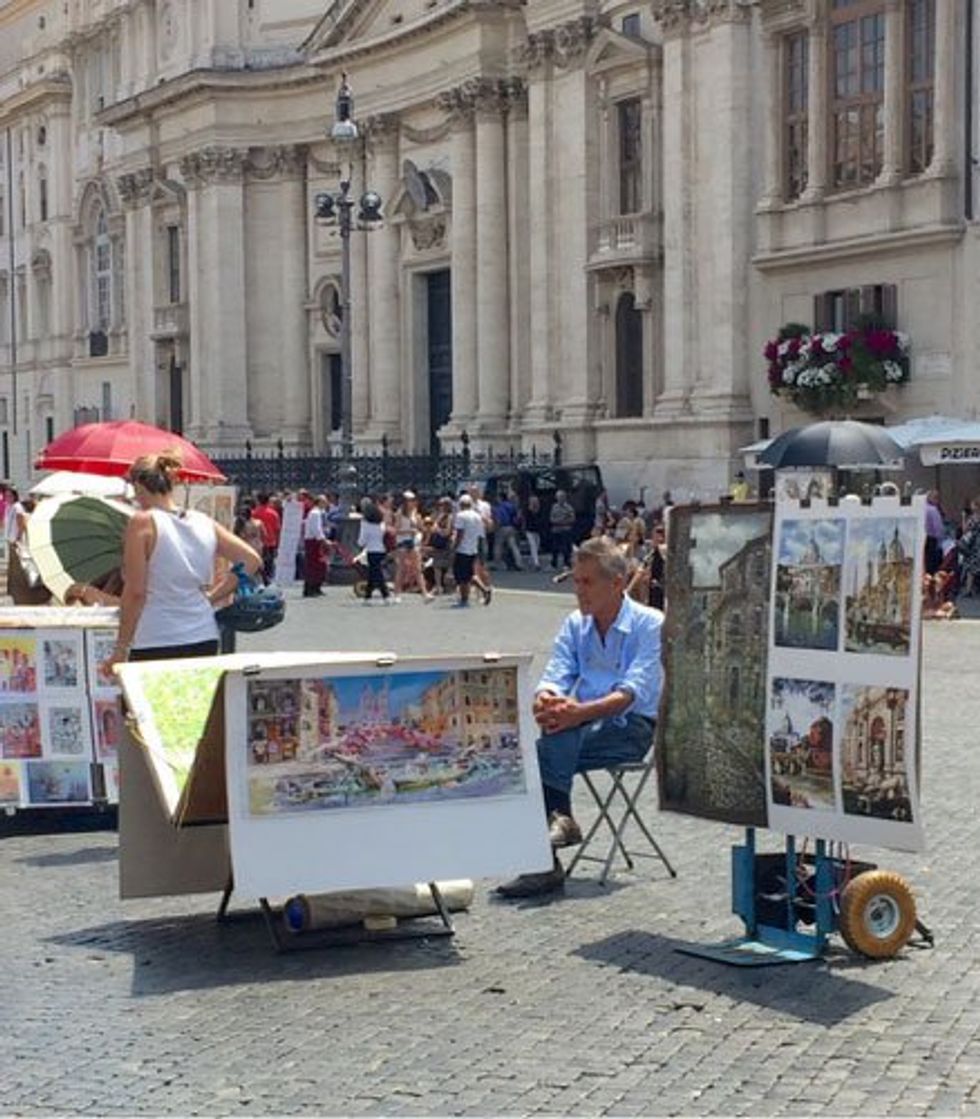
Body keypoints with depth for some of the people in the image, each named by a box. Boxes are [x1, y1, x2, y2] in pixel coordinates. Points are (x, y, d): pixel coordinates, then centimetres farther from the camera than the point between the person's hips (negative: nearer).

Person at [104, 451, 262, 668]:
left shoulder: (142, 523, -7)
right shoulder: (205, 523, 8)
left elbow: (135, 592, -10)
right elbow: (251, 560, 7)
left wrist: (121, 649, -4)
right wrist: (212, 596, 11)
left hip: (155, 646, -6)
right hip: (205, 642, 6)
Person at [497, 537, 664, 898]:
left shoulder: (650, 625, -4)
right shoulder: (575, 625, 13)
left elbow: (632, 693, -17)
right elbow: (555, 678, 3)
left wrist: (578, 712, -33)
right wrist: (545, 702, -23)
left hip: (632, 727, -5)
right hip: (584, 724, 5)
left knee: (558, 740, -33)